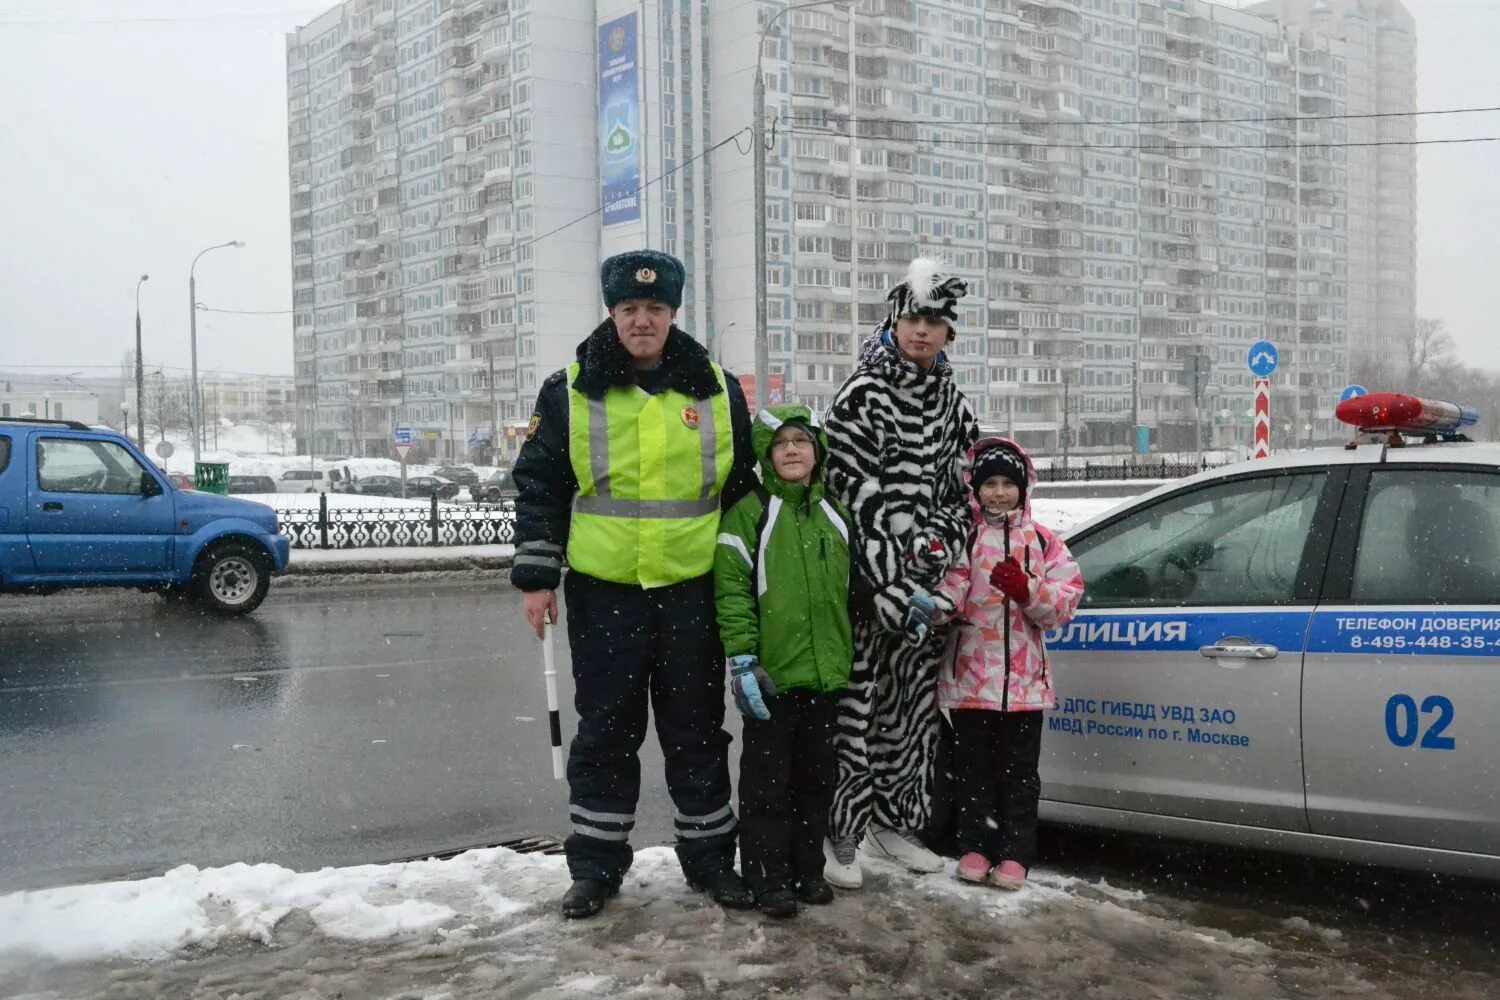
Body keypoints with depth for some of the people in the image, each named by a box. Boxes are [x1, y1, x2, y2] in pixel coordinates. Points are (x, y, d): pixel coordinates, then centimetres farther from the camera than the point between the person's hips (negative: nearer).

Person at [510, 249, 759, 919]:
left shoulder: (717, 389, 4)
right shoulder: (570, 391, 0)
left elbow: (741, 488, 11)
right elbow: (539, 488, 3)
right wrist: (537, 576, -2)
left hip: (692, 589, 1)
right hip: (603, 592, -1)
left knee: (697, 730, 10)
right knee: (606, 731, 7)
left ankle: (710, 856, 24)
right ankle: (596, 864, 21)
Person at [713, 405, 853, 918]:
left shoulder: (836, 514, 12)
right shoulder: (749, 513, -6)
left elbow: (854, 589, 23)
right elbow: (731, 588, -12)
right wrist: (742, 661, -18)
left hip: (825, 673, 5)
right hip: (770, 674, -5)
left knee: (816, 776, 13)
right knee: (768, 778, 2)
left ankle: (808, 870, 26)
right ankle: (768, 878, 12)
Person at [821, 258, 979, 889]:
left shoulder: (951, 402, 13)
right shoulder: (863, 395, -7)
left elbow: (963, 483, 17)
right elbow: (856, 494, -14)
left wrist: (944, 540, -2)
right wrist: (891, 584, -18)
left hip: (924, 580, 7)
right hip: (866, 576, -6)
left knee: (913, 705, 14)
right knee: (856, 705, -5)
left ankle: (894, 822, 28)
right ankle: (839, 835, 6)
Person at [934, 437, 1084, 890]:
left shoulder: (1043, 542, 5)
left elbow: (1065, 602, -2)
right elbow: (950, 597, -9)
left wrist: (1026, 589, -19)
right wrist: (937, 601, -32)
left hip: (1024, 678, 1)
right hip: (971, 676, 0)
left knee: (1019, 769, 6)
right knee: (973, 767, 8)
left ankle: (1015, 854, 15)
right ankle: (974, 848, 20)